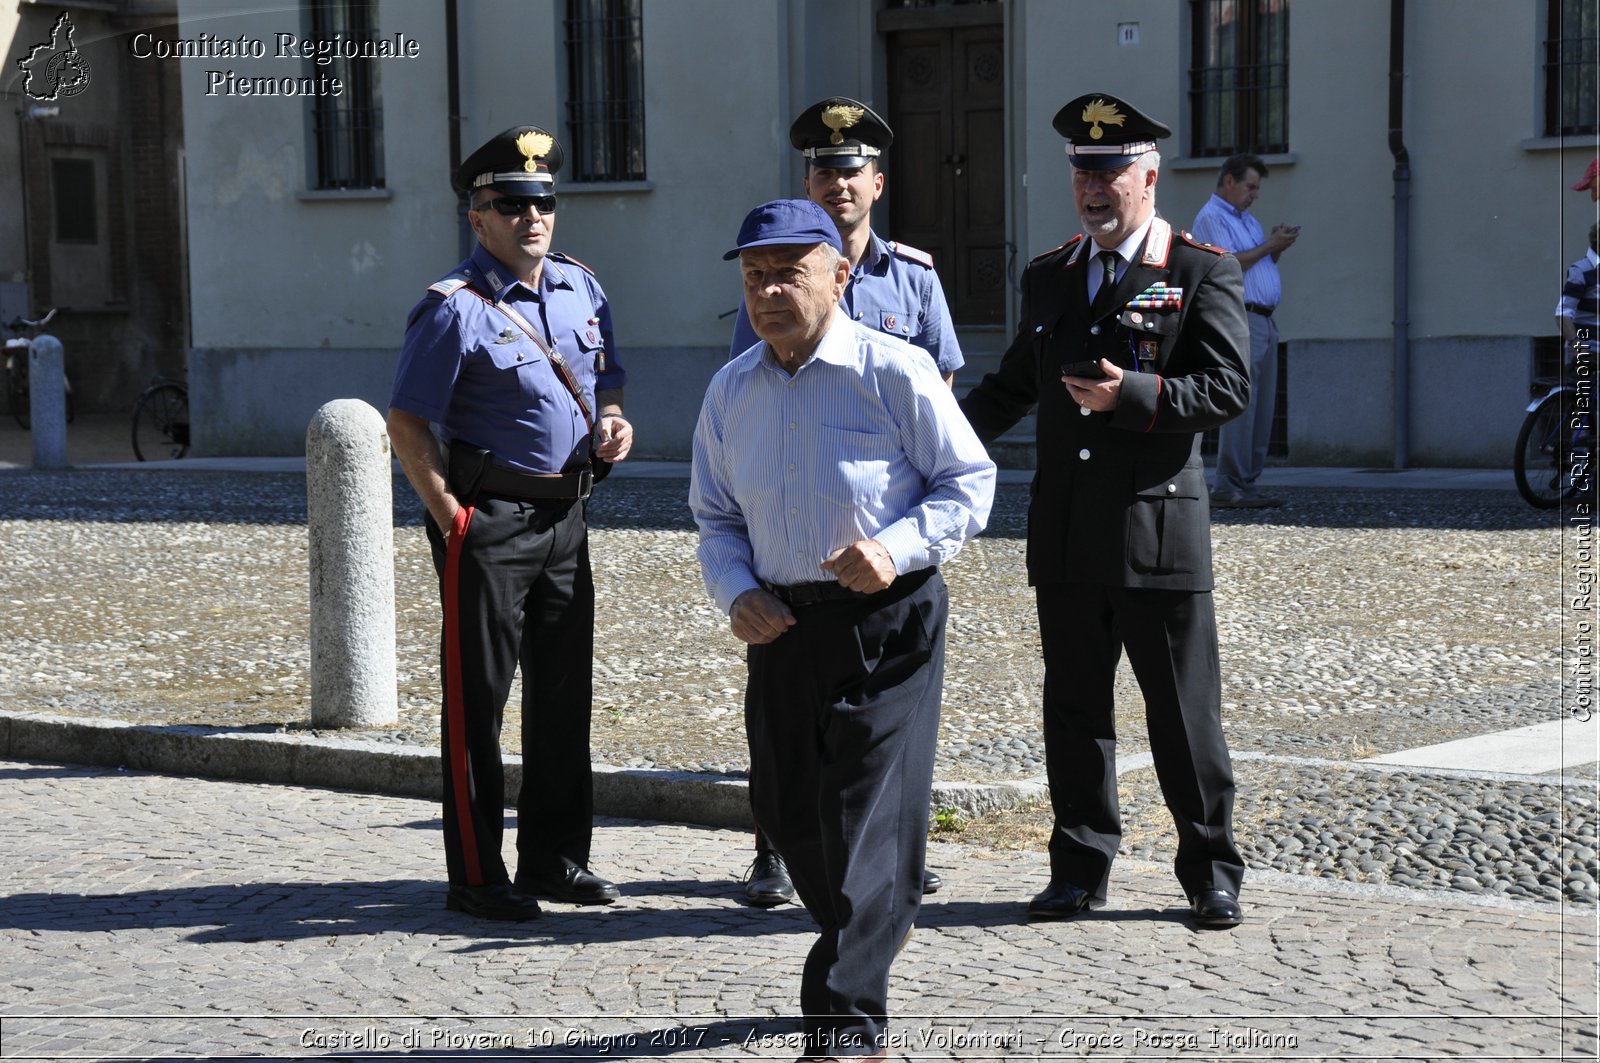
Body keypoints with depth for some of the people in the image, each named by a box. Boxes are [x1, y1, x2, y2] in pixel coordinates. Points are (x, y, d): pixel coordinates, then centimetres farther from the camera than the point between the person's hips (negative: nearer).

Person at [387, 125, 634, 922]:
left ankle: (555, 858, 24)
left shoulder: (581, 288, 10)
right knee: (477, 698, -1)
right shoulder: (456, 308, -11)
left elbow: (605, 380, 23)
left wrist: (613, 422, 0)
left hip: (566, 514, 7)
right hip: (489, 520, -7)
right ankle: (476, 876, 6)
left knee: (564, 691, 12)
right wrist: (453, 522, -13)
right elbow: (406, 423, -11)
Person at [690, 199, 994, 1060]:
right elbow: (717, 516, 16)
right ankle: (874, 930, 41)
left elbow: (970, 482, -5)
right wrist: (736, 592, -3)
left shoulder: (895, 372, -8)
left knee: (869, 818, -8)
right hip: (783, 626, 6)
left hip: (886, 622, -6)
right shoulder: (730, 392, 8)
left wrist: (897, 549, -20)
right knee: (786, 811, 13)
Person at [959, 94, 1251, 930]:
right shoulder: (1047, 277, 15)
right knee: (1073, 707, 9)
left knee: (1183, 710, 1)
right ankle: (1080, 870, 19)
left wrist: (1133, 396, -23)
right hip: (1066, 537, 5)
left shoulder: (1203, 273, -1)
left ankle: (1211, 874, 13)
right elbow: (1013, 385, 22)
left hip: (1159, 530, -5)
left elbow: (1228, 387, -10)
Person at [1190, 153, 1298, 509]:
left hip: (1264, 320, 9)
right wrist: (1269, 246, -11)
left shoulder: (1247, 219, 24)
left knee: (1262, 408, 6)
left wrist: (1277, 245, 5)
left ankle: (1247, 484, 8)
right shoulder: (1210, 217, -5)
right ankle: (1228, 487, -13)